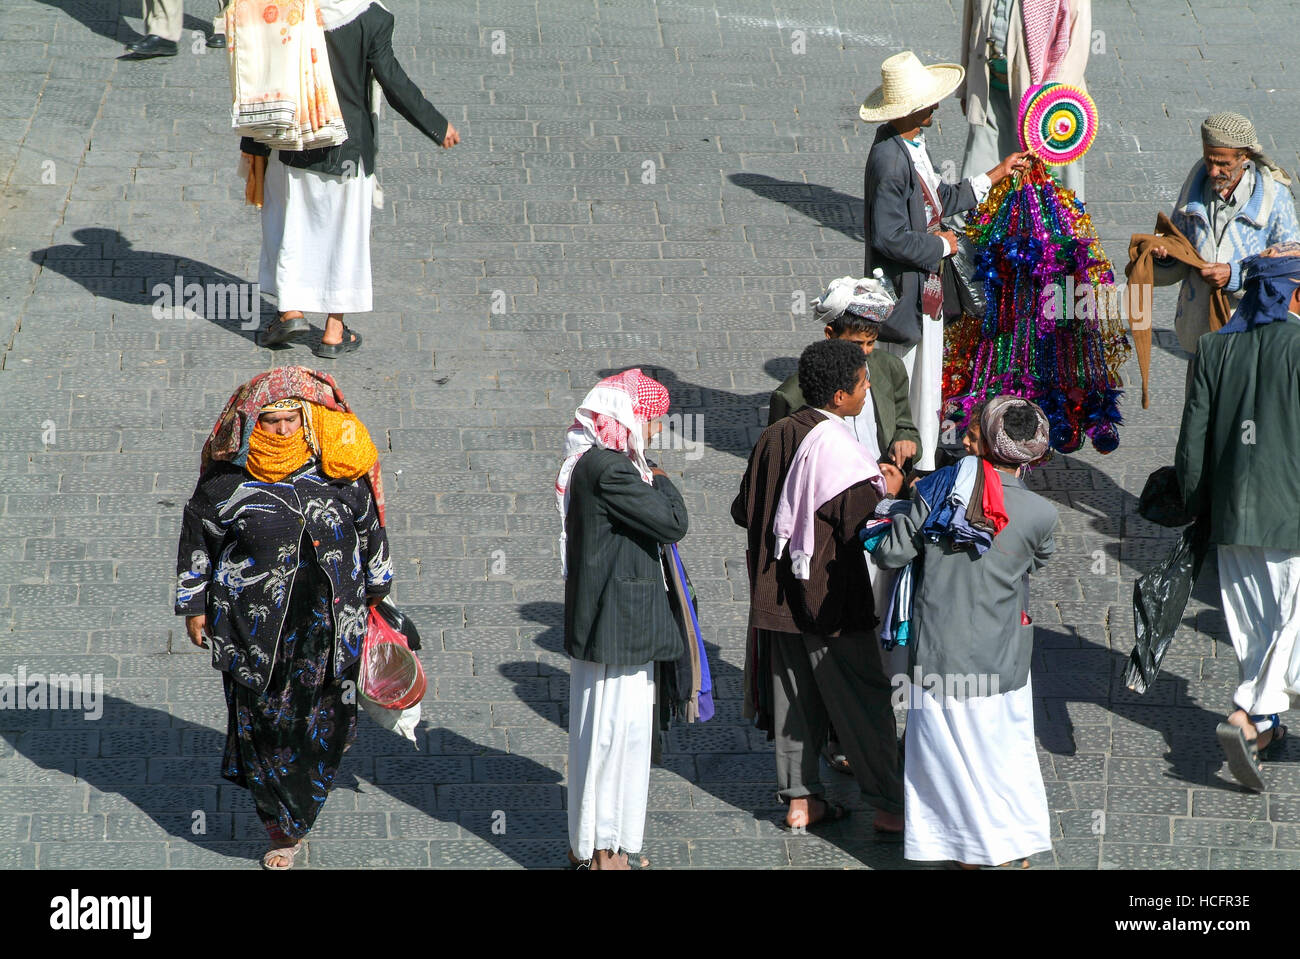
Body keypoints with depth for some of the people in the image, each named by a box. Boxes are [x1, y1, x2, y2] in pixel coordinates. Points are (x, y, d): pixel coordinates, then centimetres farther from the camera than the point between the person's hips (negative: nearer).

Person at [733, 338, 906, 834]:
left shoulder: (774, 436, 4)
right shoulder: (834, 445, -19)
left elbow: (744, 510, 11)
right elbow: (859, 518, -21)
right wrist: (887, 489, -5)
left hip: (778, 596, 7)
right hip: (830, 599, -7)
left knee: (794, 695, 14)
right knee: (864, 697, 2)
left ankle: (799, 799, 19)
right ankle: (889, 805, 6)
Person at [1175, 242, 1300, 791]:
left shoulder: (1213, 349, 2)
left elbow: (1193, 441, 4)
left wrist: (1196, 507, 14)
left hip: (1231, 512, 5)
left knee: (1251, 624, 16)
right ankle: (1248, 717, -12)